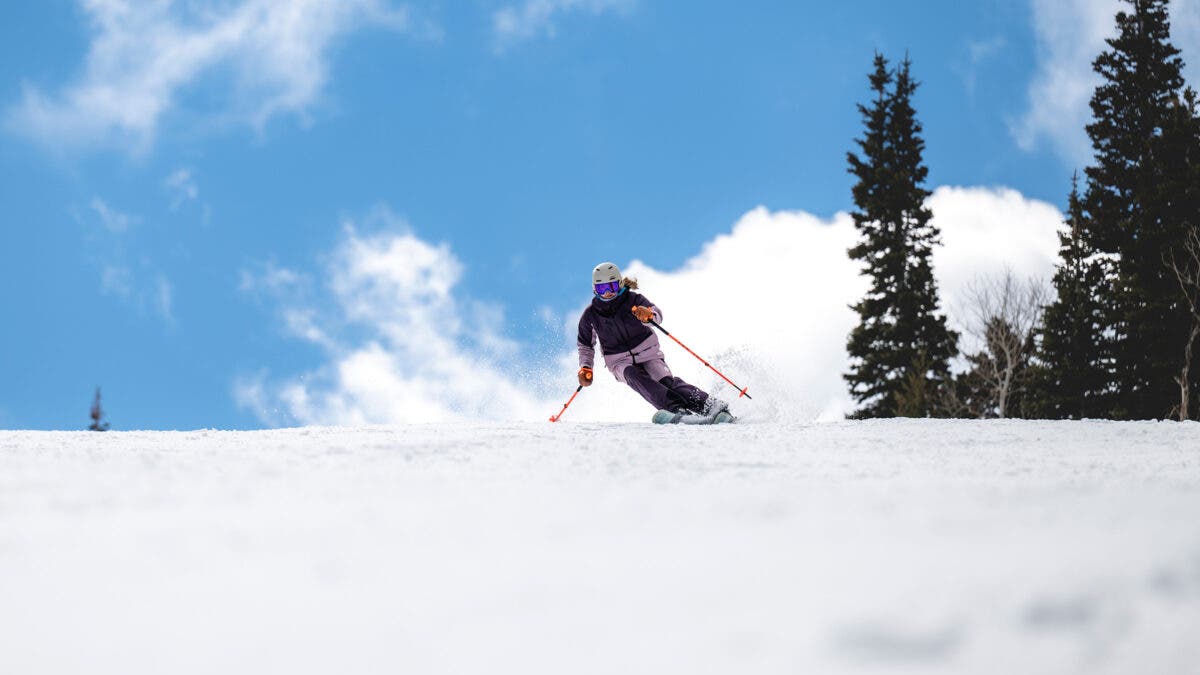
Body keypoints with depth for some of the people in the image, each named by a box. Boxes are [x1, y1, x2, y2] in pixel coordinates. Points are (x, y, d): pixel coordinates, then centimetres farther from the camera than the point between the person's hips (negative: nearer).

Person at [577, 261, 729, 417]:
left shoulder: (632, 299, -9)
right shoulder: (590, 315, -3)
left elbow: (657, 314, -26)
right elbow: (586, 346, 13)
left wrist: (649, 314, -49)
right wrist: (585, 368, -3)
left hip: (648, 353, -1)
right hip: (621, 362, 1)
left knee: (667, 381, -26)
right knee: (634, 377, -32)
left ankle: (708, 405, -34)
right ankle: (674, 407, -47)